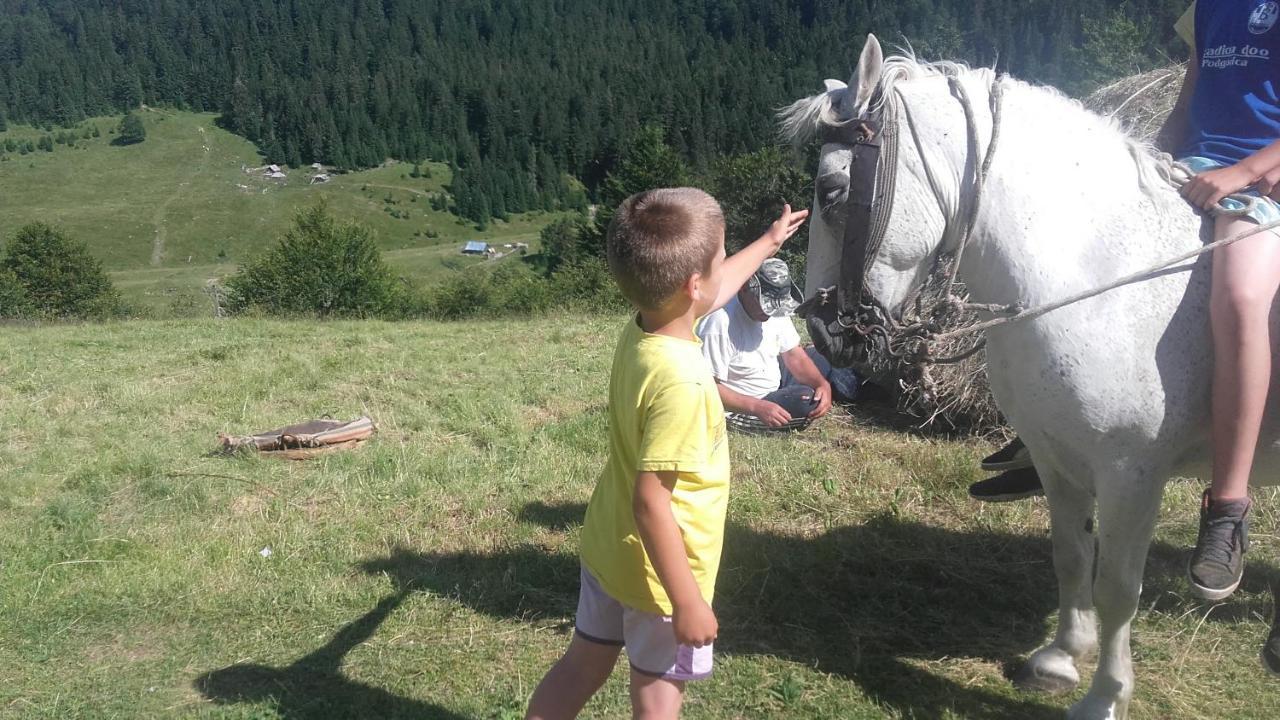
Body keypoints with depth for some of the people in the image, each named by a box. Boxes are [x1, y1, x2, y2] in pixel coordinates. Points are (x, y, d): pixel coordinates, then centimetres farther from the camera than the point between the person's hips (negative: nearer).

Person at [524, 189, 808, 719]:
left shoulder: (643, 328, -6)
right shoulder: (679, 381, -32)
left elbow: (715, 292, 16)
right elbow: (650, 502, -31)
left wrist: (768, 242, 30)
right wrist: (688, 602, -23)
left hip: (607, 550, 8)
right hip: (658, 573, -8)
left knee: (582, 667, 23)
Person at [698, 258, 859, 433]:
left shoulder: (774, 308, -5)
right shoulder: (721, 323, -31)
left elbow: (793, 354, 3)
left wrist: (822, 384, -15)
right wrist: (758, 407, -37)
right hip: (741, 408, -9)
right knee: (806, 400, -24)